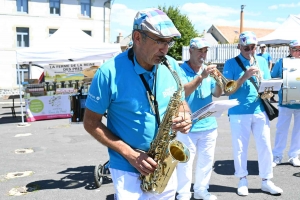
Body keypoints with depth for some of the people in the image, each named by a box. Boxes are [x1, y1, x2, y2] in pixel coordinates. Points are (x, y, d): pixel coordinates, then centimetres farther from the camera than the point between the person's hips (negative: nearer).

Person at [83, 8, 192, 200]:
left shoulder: (172, 67, -4)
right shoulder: (109, 72, -18)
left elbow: (181, 102, 9)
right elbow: (91, 123, -12)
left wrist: (185, 117, -14)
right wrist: (129, 153, -19)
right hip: (128, 169, -4)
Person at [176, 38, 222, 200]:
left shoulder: (208, 70, 10)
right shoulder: (181, 71, -7)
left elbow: (217, 94, 9)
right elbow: (183, 92, -21)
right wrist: (201, 76, -27)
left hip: (209, 124, 6)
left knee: (207, 159, 12)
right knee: (186, 161, 0)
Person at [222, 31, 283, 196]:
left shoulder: (262, 61, 9)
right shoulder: (231, 63, -5)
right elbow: (227, 91, -11)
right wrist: (245, 76, -20)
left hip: (260, 111, 4)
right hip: (238, 112, -3)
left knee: (265, 146, 7)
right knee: (240, 148, 6)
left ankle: (266, 181, 20)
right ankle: (242, 180, 21)